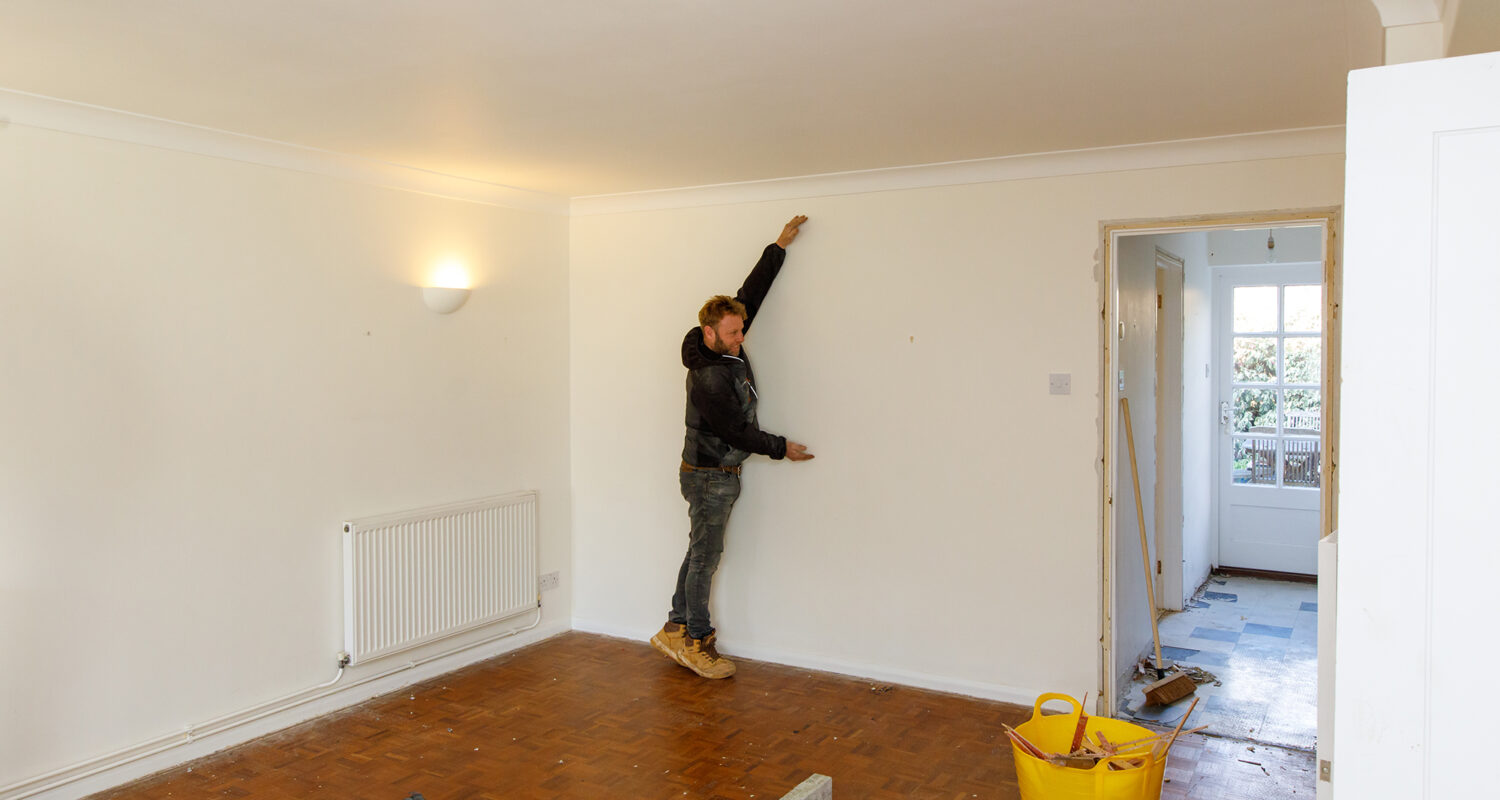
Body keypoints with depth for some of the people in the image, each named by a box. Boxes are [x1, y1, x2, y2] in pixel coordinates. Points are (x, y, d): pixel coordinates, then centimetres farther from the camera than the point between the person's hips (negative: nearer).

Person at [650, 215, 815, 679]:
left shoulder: (728, 349, 1)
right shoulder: (707, 377, -24)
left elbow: (752, 292, 9)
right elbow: (734, 431, -20)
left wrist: (780, 246, 10)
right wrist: (781, 448, -11)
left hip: (720, 475, 9)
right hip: (709, 478, -9)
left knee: (699, 554, 14)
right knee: (705, 557, 1)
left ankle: (675, 631, 24)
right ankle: (698, 643, 13)